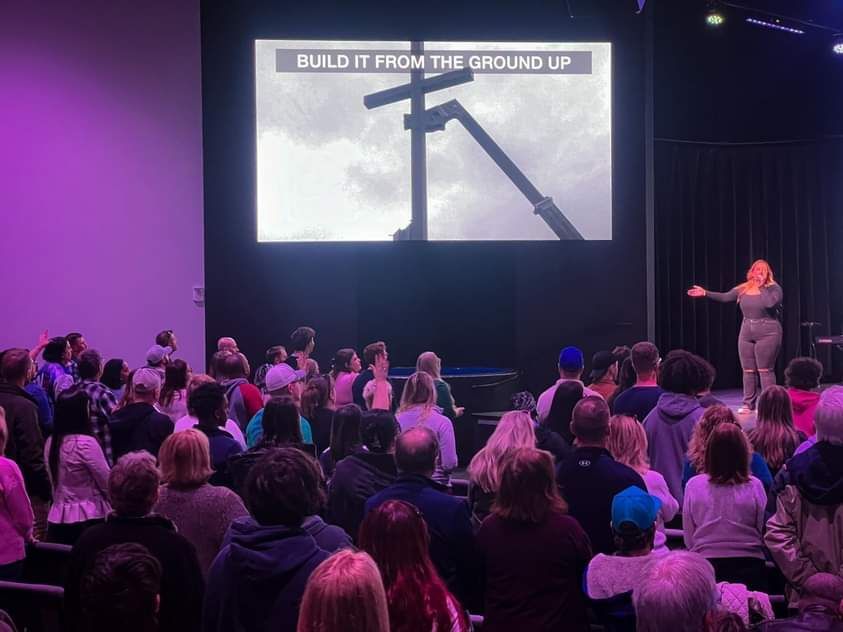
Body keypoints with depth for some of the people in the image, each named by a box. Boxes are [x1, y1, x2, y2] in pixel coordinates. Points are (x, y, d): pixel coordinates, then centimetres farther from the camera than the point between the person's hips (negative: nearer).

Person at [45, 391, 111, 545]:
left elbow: (54, 482, 12)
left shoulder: (51, 443, 5)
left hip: (57, 520, 7)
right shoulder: (86, 443, -16)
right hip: (89, 519, -7)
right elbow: (108, 483, -11)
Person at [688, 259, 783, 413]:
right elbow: (725, 297, 7)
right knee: (748, 370, 7)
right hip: (746, 332, 5)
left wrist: (762, 287, -15)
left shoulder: (774, 288, -6)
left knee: (765, 370, -6)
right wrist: (705, 293, 0)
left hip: (767, 333, -5)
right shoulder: (743, 289, 8)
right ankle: (748, 404, 14)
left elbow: (770, 303, -25)